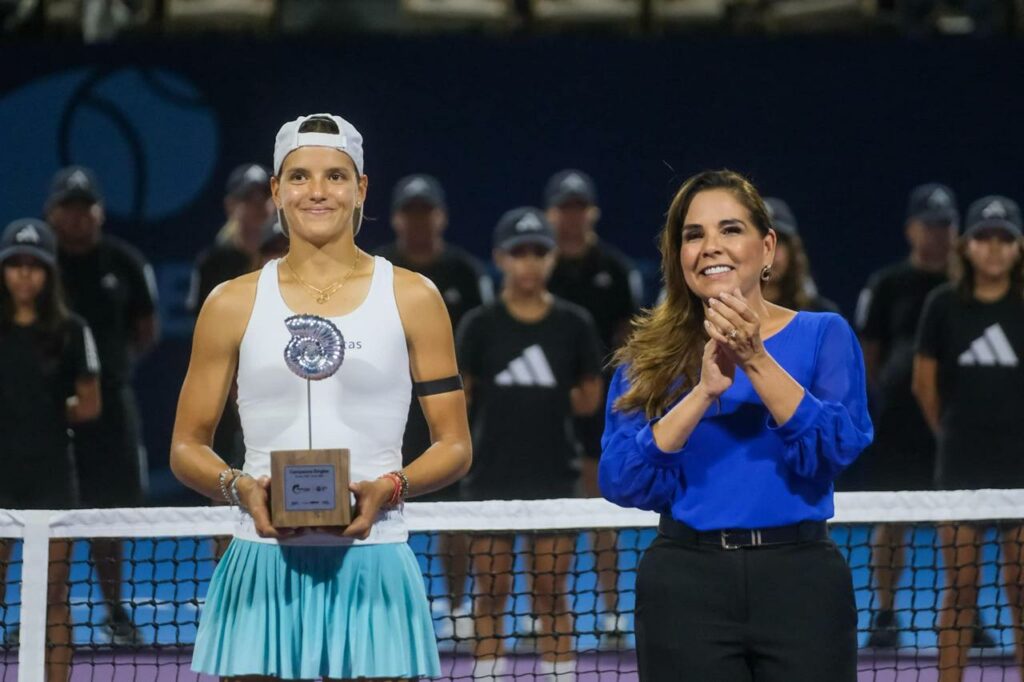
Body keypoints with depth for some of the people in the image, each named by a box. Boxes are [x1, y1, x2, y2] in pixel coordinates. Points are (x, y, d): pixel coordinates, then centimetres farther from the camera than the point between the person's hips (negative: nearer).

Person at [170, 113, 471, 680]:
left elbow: (454, 446, 7)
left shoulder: (412, 298, 7)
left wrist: (388, 488, -12)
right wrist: (240, 487, -10)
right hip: (264, 571, 1)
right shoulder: (233, 304, 9)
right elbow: (187, 446, 11)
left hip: (371, 565, 0)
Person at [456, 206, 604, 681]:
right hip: (492, 475, 0)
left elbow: (590, 399, 7)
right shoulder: (480, 325, 0)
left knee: (551, 593, 4)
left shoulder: (574, 324, 1)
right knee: (490, 592, 4)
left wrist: (547, 399, -2)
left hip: (552, 475, 0)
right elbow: (457, 398, 5)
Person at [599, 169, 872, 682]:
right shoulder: (650, 354, 7)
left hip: (800, 579, -1)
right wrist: (704, 391, -16)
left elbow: (839, 448, -11)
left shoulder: (824, 335, 5)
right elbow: (620, 481, -6)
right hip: (685, 583, 1)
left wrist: (755, 362, -20)